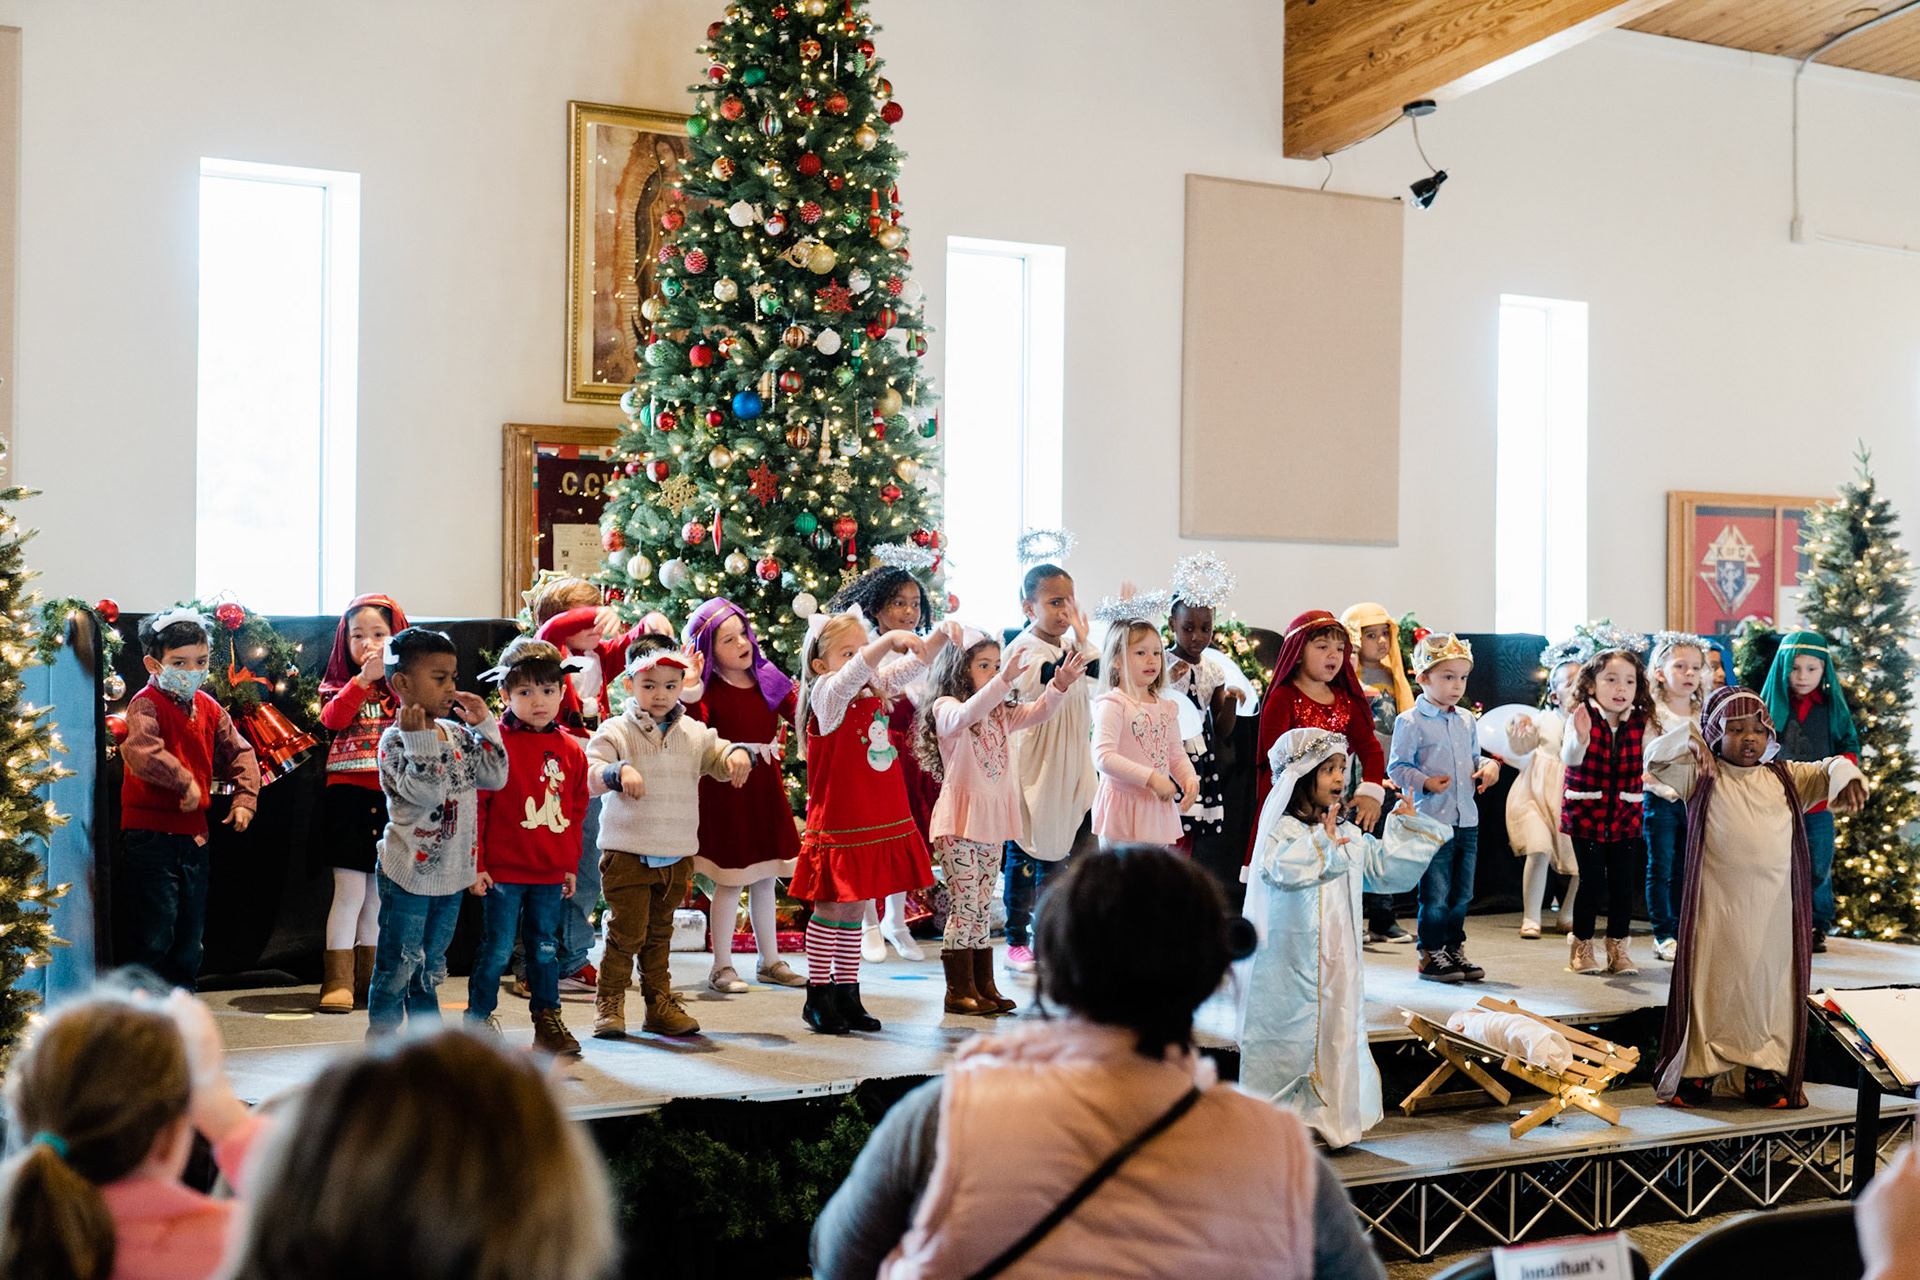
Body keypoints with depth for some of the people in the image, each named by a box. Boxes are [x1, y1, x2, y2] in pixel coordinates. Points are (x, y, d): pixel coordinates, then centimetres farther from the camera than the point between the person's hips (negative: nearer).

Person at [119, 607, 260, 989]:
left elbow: (239, 753, 17)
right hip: (151, 833, -7)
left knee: (190, 935, 15)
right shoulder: (147, 704, -12)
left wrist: (244, 799, 4)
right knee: (154, 934, -4)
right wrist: (184, 782, -30)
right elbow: (141, 750, -31)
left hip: (193, 833, 7)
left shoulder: (209, 709, 10)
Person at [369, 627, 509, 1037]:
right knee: (398, 966, 1)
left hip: (451, 872, 7)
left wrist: (484, 725, 2)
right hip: (407, 875, -7)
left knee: (431, 967, 18)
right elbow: (426, 791, -24)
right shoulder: (395, 740, -15)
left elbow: (495, 777, 4)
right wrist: (418, 738, -29)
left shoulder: (458, 734, 7)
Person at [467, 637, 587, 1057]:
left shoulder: (570, 750, 6)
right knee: (497, 948, 1)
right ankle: (478, 1019, 15)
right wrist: (475, 864, -9)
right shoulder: (494, 744, -10)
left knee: (545, 947, 14)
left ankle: (548, 1020, 24)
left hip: (550, 873, 5)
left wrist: (570, 864, 15)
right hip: (502, 872, -5)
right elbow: (475, 805, -8)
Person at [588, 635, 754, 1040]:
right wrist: (619, 772, -35)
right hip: (627, 852, -4)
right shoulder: (615, 731, -5)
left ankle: (660, 1004, 22)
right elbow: (591, 776, -14)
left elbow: (720, 757, 13)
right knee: (627, 930, -7)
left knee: (660, 932, 14)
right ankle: (609, 1003, 8)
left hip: (677, 855, 4)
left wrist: (738, 753, -11)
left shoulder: (694, 733, 9)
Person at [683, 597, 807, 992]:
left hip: (765, 788, 6)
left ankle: (770, 961, 26)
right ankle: (722, 967, 12)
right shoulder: (710, 691, -12)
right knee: (730, 881, 0)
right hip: (725, 792, -5)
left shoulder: (769, 681, 4)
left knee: (765, 879, 15)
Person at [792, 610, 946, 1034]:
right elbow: (852, 674, -34)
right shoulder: (827, 698, -14)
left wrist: (943, 634, -8)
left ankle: (847, 995, 22)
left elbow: (916, 663, 11)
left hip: (877, 822, 7)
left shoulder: (877, 690, 6)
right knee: (830, 909, 3)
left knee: (852, 909, 14)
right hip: (838, 826, -7)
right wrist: (890, 639, -48)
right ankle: (818, 997, 15)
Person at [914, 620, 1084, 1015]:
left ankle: (984, 986, 17)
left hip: (993, 818, 7)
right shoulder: (946, 708, -8)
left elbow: (1037, 713, 7)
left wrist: (1060, 684, -12)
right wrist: (1005, 680, -41)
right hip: (960, 818, -7)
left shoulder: (1000, 714, 15)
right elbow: (966, 715, -30)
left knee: (982, 907, 12)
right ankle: (959, 990, 2)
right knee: (964, 905, -5)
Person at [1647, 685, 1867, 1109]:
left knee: (1772, 985, 9)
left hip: (1776, 911, 3)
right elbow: (1655, 761, -5)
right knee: (1713, 984, 2)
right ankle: (1695, 1073, 12)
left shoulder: (1786, 777, 11)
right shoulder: (1702, 777, 4)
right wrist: (1689, 744, -24)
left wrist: (1845, 777, -22)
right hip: (1719, 908, -3)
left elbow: (1828, 770, 2)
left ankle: (1765, 1074, 21)